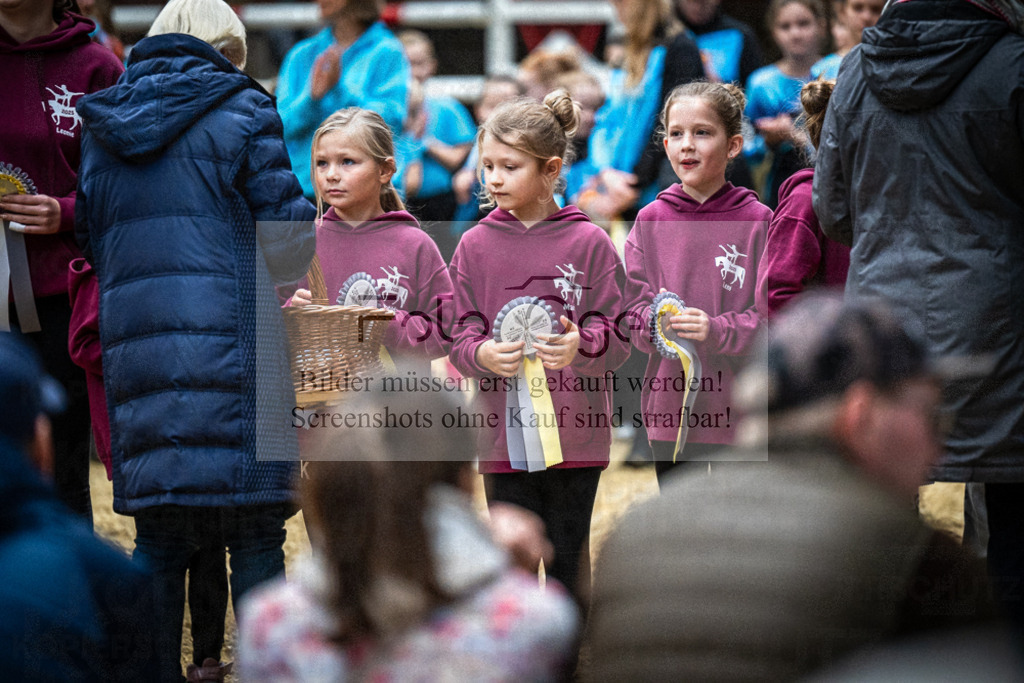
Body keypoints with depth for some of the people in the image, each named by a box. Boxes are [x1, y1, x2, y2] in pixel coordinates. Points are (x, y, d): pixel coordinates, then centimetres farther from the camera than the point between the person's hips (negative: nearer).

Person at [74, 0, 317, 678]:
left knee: (157, 539, 9)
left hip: (136, 344, 4)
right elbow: (288, 237, -5)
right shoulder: (241, 110, -2)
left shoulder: (103, 127, 14)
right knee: (256, 533, 1)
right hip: (234, 351, -4)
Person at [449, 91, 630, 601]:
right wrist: (483, 354, -20)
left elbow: (618, 334, -4)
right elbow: (459, 336, 2)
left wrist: (580, 345, -25)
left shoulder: (588, 243, -3)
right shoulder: (475, 246, 3)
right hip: (503, 431, 1)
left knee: (568, 555, 9)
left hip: (574, 431, -1)